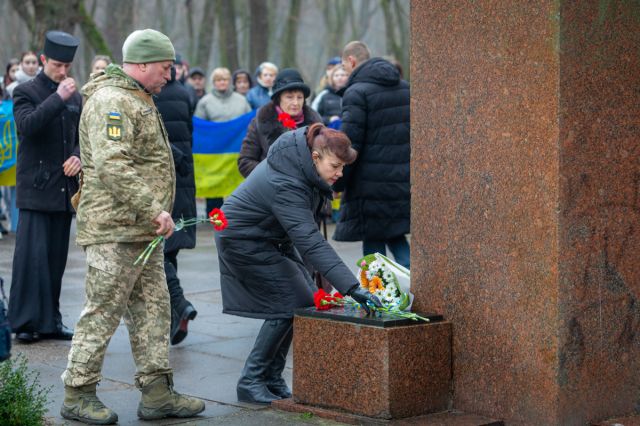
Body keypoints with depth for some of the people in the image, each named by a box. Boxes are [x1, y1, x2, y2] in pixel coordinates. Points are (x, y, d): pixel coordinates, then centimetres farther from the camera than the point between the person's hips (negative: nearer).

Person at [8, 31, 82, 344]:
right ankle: (25, 322, -3)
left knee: (56, 257, 8)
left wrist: (78, 157, -1)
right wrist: (58, 98, -22)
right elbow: (26, 125, -19)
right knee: (32, 255, -9)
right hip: (36, 189, -5)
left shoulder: (75, 96, 14)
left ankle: (50, 321, 14)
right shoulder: (26, 92, -1)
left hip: (65, 189, 5)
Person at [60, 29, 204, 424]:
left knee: (153, 310, 11)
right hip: (115, 230, -11)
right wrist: (154, 209, -24)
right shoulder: (111, 101, -14)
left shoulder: (139, 101, 20)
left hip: (144, 230, 11)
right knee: (103, 312, -5)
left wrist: (155, 213, 21)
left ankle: (158, 393, 16)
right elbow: (112, 166, -25)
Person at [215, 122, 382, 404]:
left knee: (306, 302, 2)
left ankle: (272, 379, 9)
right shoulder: (286, 187, -37)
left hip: (273, 237, 10)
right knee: (289, 304, -15)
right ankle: (251, 382, -5)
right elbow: (311, 244, -44)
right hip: (243, 241, -10)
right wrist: (352, 287, -49)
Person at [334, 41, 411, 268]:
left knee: (373, 244, 3)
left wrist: (337, 183, -5)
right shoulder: (404, 88, 12)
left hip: (371, 184, -7)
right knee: (396, 239, 15)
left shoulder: (356, 93, -11)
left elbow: (349, 144, -15)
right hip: (403, 180, 7)